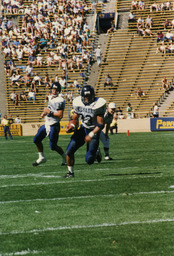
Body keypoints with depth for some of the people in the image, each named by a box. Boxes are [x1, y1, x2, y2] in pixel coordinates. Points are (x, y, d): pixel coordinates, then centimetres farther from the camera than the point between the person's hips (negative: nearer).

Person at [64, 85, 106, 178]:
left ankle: (96, 154, 27)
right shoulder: (78, 103, -5)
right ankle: (70, 172, 10)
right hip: (83, 129, 4)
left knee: (89, 160, -10)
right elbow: (74, 118, 10)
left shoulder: (97, 105, -20)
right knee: (69, 151, -11)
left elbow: (100, 124, -20)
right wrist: (71, 126, -12)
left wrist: (91, 135, -28)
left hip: (94, 131, -4)